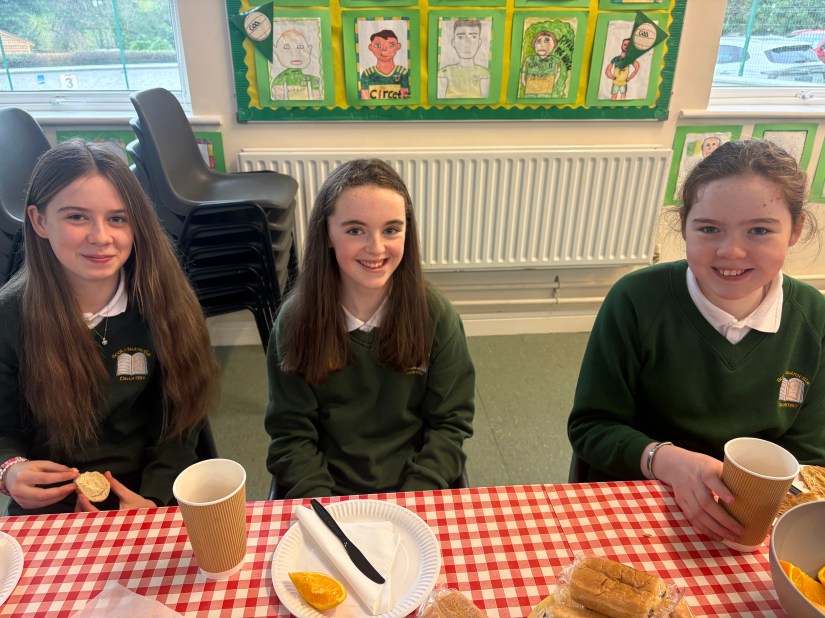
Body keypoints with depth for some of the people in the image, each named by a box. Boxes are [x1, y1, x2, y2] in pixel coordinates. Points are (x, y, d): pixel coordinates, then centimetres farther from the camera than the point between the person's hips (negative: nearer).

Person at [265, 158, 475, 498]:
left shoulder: (436, 316, -6)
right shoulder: (296, 320, -6)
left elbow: (450, 422, -2)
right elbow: (291, 435, -3)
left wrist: (411, 503, -11)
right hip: (326, 497, 0)